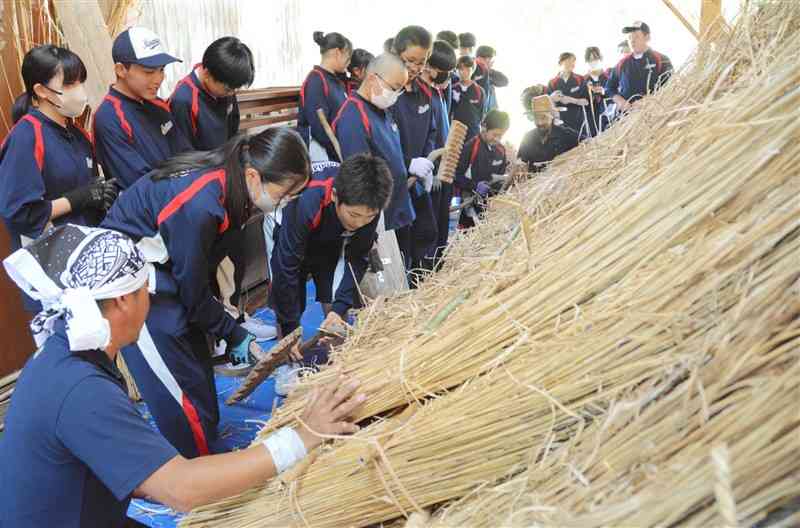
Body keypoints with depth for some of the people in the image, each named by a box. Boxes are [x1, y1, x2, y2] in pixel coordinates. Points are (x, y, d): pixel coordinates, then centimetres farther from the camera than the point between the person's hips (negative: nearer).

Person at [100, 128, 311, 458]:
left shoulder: (228, 182, -9)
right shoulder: (198, 205, -33)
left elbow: (204, 264, -2)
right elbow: (193, 289, -20)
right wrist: (235, 336, -8)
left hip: (161, 267, 8)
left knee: (200, 376, 13)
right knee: (184, 397, -4)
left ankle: (202, 457, 30)